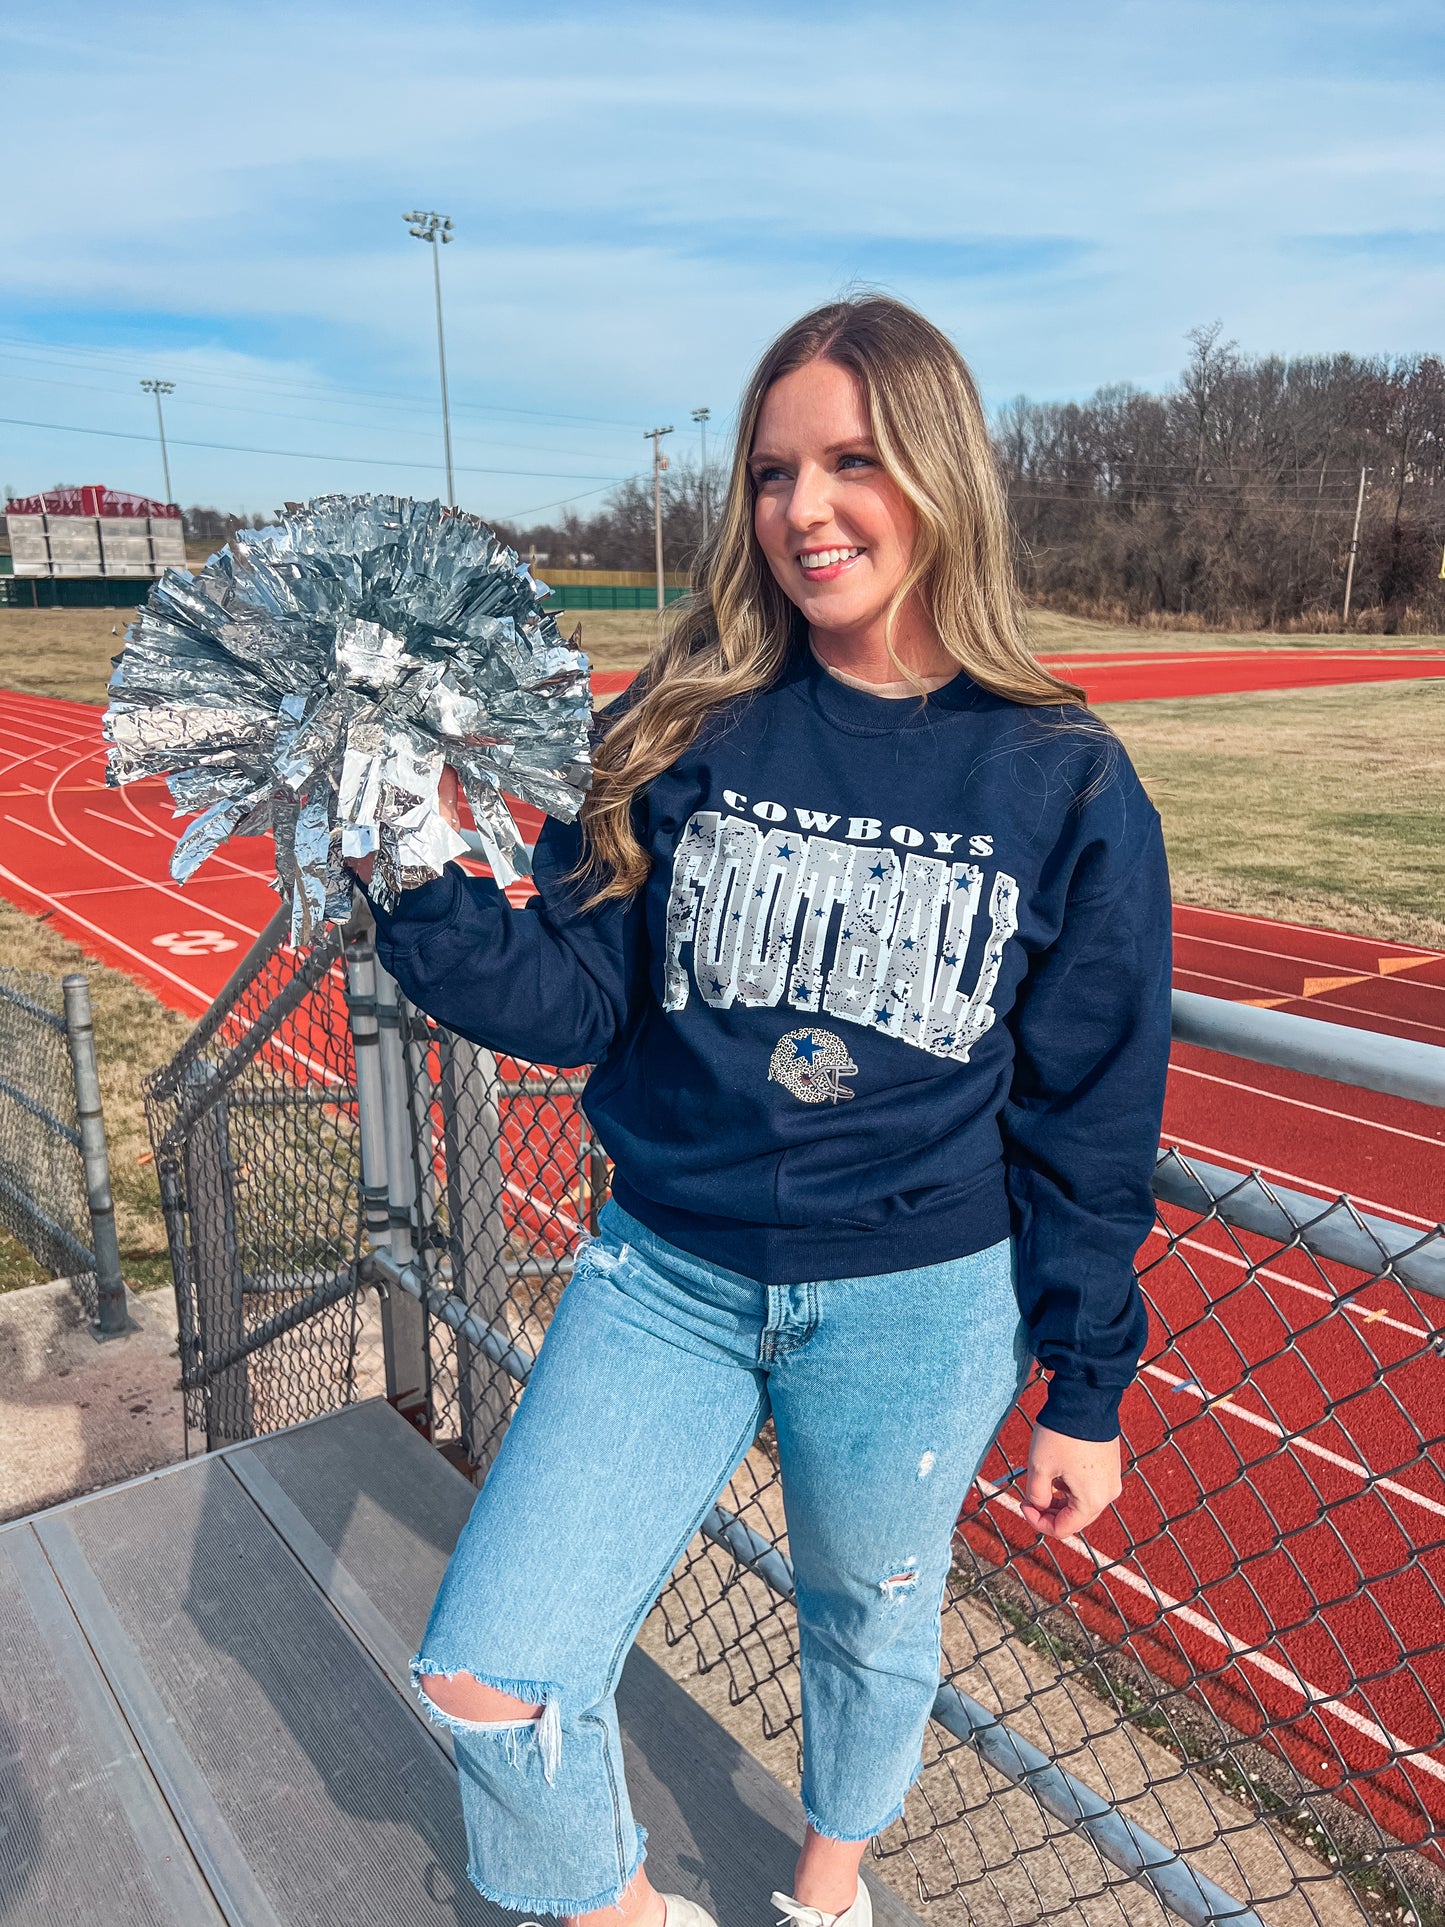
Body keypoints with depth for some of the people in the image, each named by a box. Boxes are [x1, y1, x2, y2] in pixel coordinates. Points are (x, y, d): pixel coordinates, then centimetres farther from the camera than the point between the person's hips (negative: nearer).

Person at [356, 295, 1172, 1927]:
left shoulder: (1067, 784, -8)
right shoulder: (683, 731, -5)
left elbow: (1092, 1124, -3)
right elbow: (577, 1001, -5)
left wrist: (1085, 1392, 3)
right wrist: (435, 887, -23)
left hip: (917, 1306, -1)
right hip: (666, 1272, 2)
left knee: (869, 1621, 23)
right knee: (484, 1681, 2)